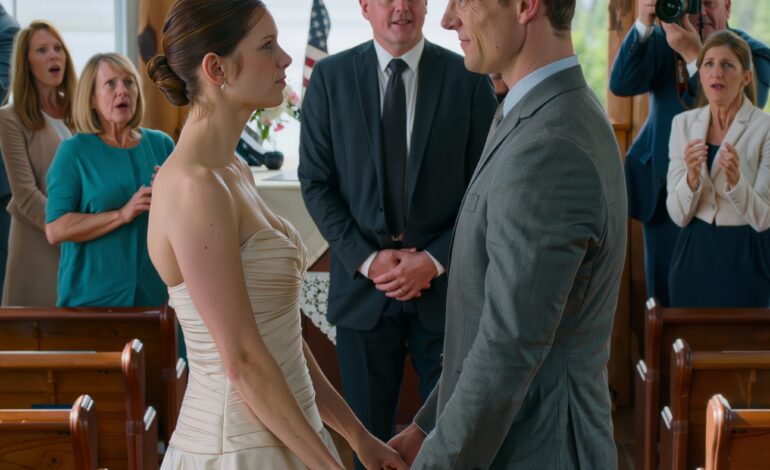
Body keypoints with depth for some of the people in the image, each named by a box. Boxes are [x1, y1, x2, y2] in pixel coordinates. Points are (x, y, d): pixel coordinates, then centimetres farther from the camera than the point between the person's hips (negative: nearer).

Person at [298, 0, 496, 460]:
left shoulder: (469, 79, -1)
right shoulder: (330, 76, 1)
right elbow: (317, 182, 0)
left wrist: (436, 260, -12)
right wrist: (366, 259, -10)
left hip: (445, 280, 0)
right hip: (364, 284, 1)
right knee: (369, 433, 11)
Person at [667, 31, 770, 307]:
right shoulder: (683, 123, 1)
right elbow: (679, 216, -2)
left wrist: (735, 180, -30)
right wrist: (692, 178, -21)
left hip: (746, 257, -3)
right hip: (694, 255, 3)